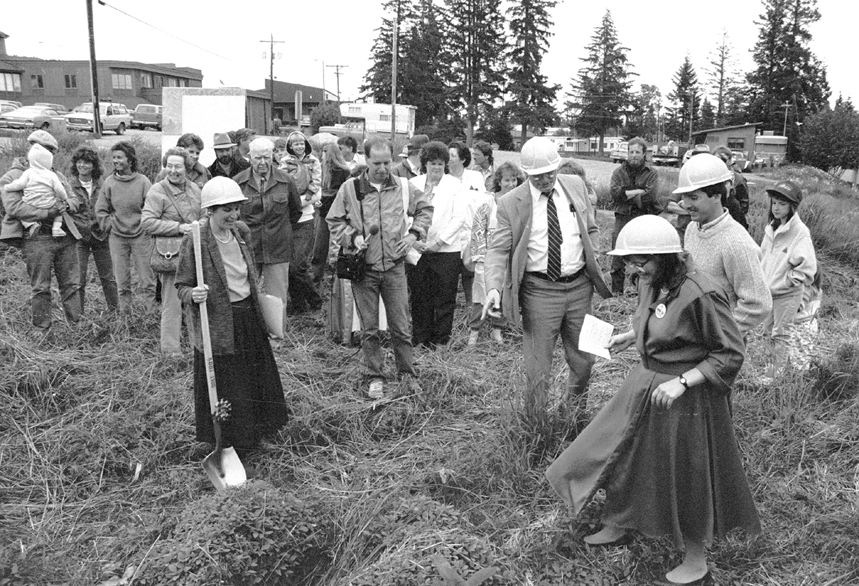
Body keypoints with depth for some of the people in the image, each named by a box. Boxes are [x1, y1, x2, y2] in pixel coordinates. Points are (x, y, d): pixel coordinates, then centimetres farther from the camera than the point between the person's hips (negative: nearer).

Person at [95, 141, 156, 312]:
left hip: (141, 236, -2)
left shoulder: (142, 181, -5)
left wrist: (146, 226, -5)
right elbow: (100, 210, 8)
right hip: (117, 237, 2)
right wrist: (109, 226, 1)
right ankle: (124, 313, 19)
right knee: (122, 282, 9)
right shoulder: (109, 182, 1)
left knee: (147, 279, 1)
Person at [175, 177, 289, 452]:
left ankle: (252, 433, 40)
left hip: (249, 316, 7)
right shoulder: (194, 242, -19)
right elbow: (182, 286, -11)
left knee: (255, 377, 18)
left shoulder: (241, 231, 1)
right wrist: (193, 295, -32)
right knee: (223, 387, 4)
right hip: (217, 324, -7)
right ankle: (225, 443, 24)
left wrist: (257, 300, 19)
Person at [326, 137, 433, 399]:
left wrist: (414, 233, 1)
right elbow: (334, 221, 5)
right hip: (364, 268, -1)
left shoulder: (404, 188, 1)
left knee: (400, 327, 6)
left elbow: (425, 209, 16)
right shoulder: (350, 188, -3)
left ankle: (408, 375, 20)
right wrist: (352, 237, -11)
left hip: (394, 266, 1)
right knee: (369, 329, 8)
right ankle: (376, 378, 21)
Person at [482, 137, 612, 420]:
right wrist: (494, 288, -23)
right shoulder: (511, 203, -7)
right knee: (537, 370, 1)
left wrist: (598, 266, 5)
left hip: (579, 286, 4)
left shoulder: (576, 186, 5)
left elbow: (592, 231, 16)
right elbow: (498, 250, -8)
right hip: (539, 290, -4)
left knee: (583, 359, 17)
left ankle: (572, 412, 45)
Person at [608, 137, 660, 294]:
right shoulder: (619, 171, 7)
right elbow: (614, 192, -9)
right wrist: (638, 191, -13)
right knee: (618, 255, 2)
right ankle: (616, 290, 11)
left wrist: (626, 194, -10)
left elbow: (650, 196, -12)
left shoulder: (650, 173, 4)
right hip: (623, 217, 1)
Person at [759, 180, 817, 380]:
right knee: (768, 330, 18)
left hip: (788, 294, -6)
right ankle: (772, 362, 36)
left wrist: (777, 285, -17)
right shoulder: (771, 227, 0)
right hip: (768, 290, 6)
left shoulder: (800, 232, -19)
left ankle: (775, 372, 21)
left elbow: (806, 269, -19)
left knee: (781, 333, 7)